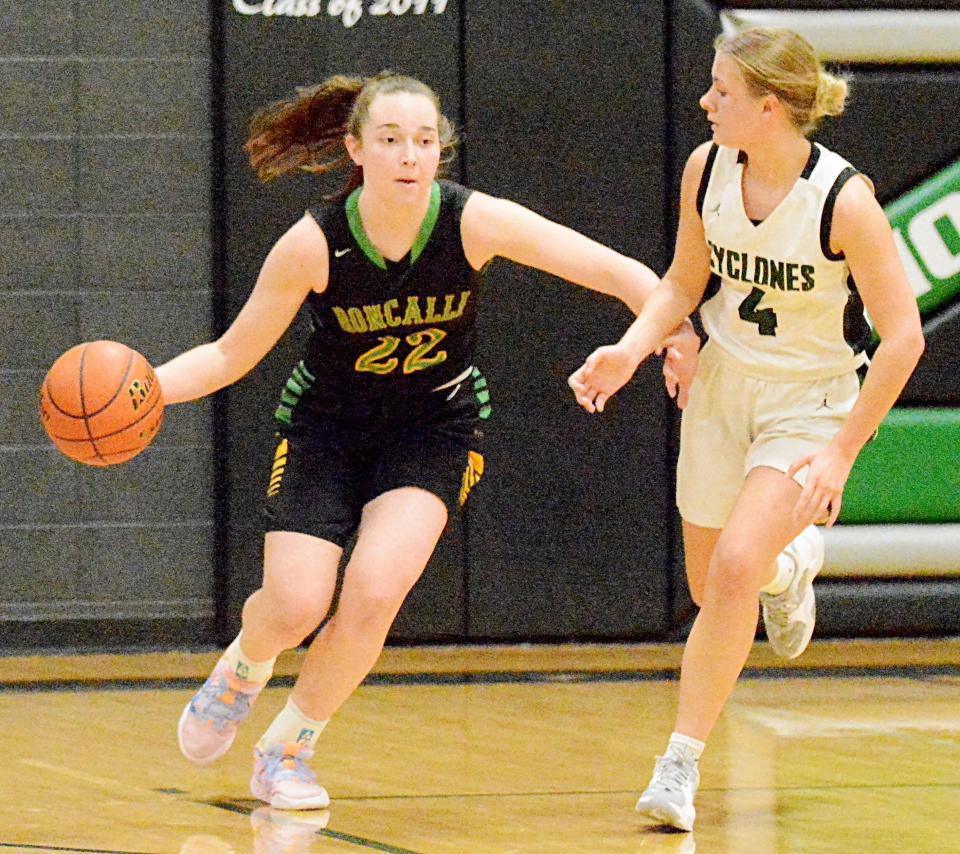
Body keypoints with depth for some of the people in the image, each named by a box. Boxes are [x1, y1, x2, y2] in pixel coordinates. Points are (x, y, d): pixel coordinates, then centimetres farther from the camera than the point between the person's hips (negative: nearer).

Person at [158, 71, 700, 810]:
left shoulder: (474, 221, -22)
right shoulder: (314, 245, -22)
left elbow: (620, 273, -21)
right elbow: (231, 356, -11)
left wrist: (675, 335, -36)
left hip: (433, 429, 0)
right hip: (326, 424, 0)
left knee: (374, 591, -21)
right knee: (295, 608, -13)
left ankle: (288, 749, 5)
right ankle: (242, 670, 28)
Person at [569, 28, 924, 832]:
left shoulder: (845, 199, -24)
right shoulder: (707, 170, -9)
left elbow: (902, 335, -20)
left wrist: (841, 453, -21)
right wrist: (631, 350, -11)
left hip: (810, 403, -5)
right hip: (723, 384, 5)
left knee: (735, 568, -22)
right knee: (711, 587, 13)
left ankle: (679, 764, -11)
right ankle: (790, 566, 50)